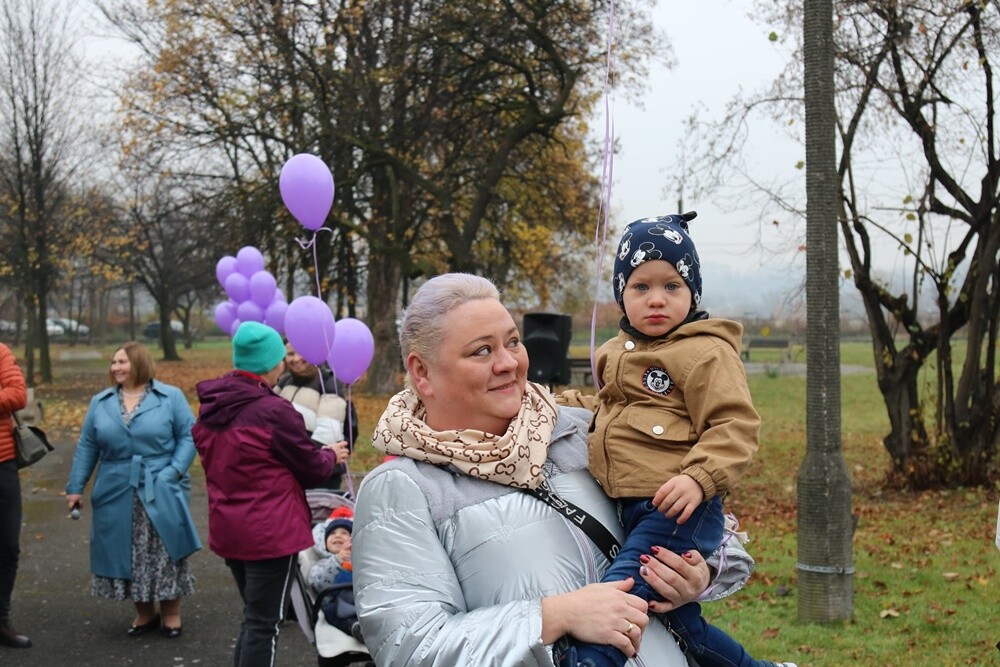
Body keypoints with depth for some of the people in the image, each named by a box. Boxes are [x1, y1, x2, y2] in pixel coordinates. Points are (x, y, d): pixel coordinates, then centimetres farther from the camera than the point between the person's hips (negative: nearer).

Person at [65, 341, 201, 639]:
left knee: (165, 552, 2)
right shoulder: (100, 402, 9)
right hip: (117, 494, 3)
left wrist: (174, 472, -14)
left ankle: (171, 615, 16)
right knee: (125, 554, 7)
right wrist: (75, 487, 6)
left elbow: (188, 436, -3)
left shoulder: (170, 397, -1)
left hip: (160, 492, -3)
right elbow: (87, 446, 10)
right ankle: (144, 614, 22)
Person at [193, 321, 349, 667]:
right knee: (264, 623, 0)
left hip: (228, 530, 8)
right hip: (270, 532, -8)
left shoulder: (210, 408, 4)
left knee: (254, 616, 20)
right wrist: (331, 456, 15)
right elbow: (312, 468, -8)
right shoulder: (274, 411, -19)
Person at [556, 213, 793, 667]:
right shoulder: (619, 352, 17)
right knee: (681, 624, 18)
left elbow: (735, 426, -17)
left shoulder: (705, 352, -9)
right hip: (633, 510, 9)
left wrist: (699, 478, -30)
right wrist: (567, 405, 19)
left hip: (677, 509, -9)